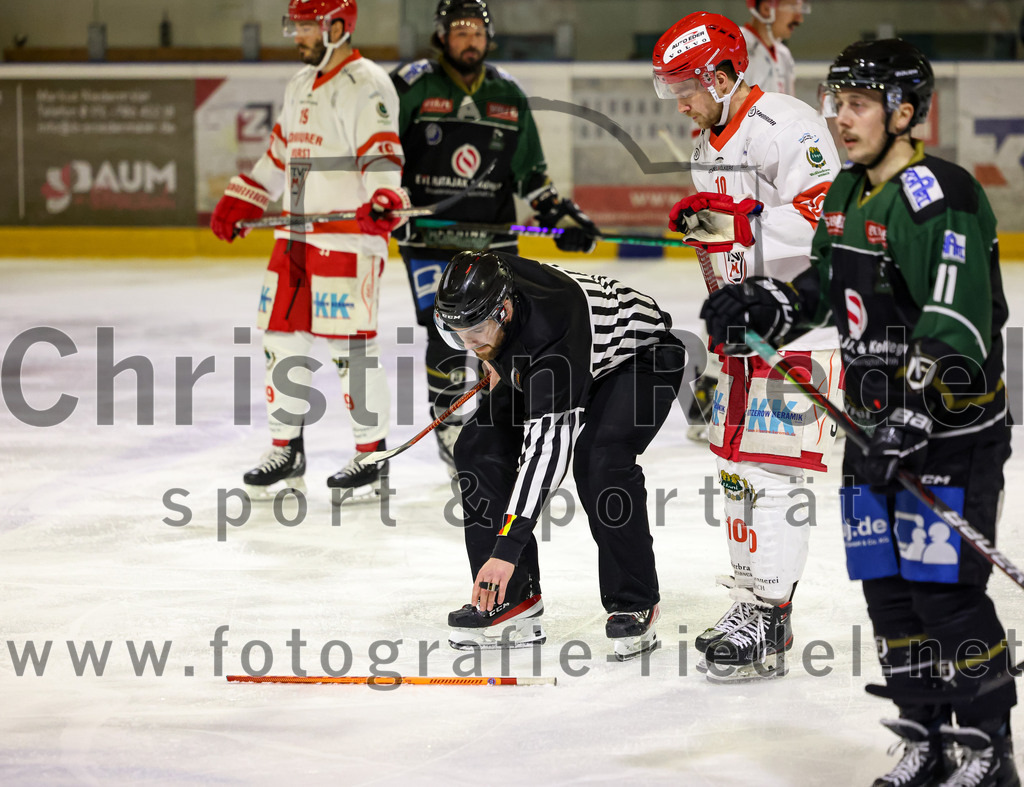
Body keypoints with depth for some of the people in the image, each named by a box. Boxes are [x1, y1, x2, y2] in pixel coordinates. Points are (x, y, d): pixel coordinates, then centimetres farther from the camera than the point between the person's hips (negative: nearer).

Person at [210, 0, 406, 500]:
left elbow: (382, 153, -22)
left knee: (349, 343, -8)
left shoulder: (366, 85, -10)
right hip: (296, 235, 9)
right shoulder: (300, 86, 19)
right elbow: (280, 153, 28)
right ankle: (286, 450, 18)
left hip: (349, 238, -9)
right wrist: (239, 202, 27)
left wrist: (383, 200, -38)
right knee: (281, 336, 8)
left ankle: (373, 455, 1)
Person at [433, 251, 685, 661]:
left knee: (597, 459, -32)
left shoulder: (555, 332, -44)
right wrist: (495, 360, 16)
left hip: (642, 355, -8)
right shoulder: (477, 286, -25)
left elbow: (546, 447, -46)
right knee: (479, 446, -9)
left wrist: (508, 548, -49)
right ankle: (513, 598, -4)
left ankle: (635, 607, -18)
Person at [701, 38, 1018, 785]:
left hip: (952, 431, -9)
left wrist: (912, 423, -31)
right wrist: (759, 305, 7)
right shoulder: (848, 192, 10)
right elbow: (825, 286, 25)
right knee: (887, 589, 9)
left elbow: (956, 333, -25)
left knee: (945, 589, -9)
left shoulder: (940, 198, -19)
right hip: (875, 424, 9)